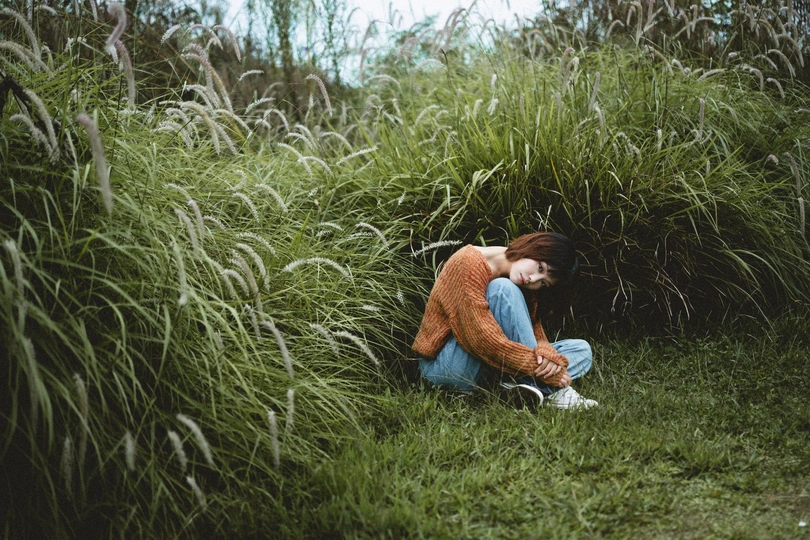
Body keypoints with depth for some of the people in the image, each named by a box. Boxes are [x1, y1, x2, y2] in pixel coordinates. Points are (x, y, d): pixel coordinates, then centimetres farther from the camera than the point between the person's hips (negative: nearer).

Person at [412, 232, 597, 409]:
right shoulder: (469, 263, -19)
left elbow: (535, 331, 1)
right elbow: (481, 338, -28)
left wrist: (547, 353, -24)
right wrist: (545, 373, -25)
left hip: (490, 369, 8)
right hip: (445, 366, -7)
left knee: (582, 350, 1)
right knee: (503, 290, -28)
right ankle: (548, 390, -22)